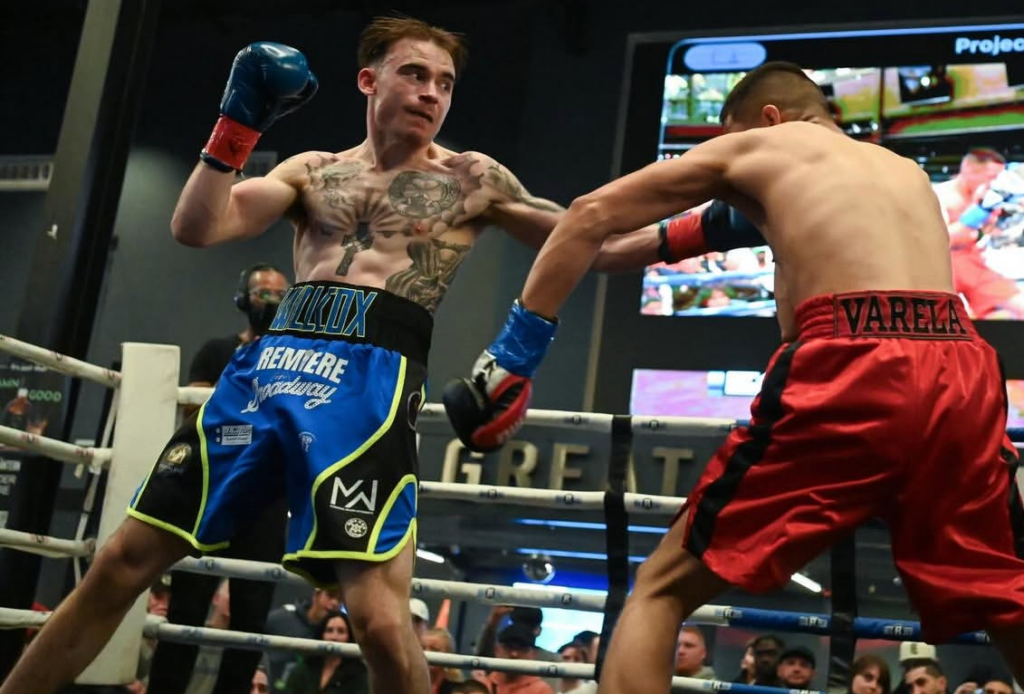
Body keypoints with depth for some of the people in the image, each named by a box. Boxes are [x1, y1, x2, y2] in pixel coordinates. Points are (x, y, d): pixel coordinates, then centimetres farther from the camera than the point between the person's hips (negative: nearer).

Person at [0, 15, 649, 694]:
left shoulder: (471, 179, 13)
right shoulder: (314, 171, 19)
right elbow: (196, 228, 8)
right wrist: (240, 121, 1)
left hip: (372, 378, -3)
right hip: (267, 365, 3)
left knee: (379, 615, -20)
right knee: (125, 560, 4)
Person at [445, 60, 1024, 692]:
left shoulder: (752, 146, 20)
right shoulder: (907, 171, 32)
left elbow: (591, 216, 17)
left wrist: (512, 352, 17)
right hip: (961, 374, 5)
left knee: (662, 588, 7)